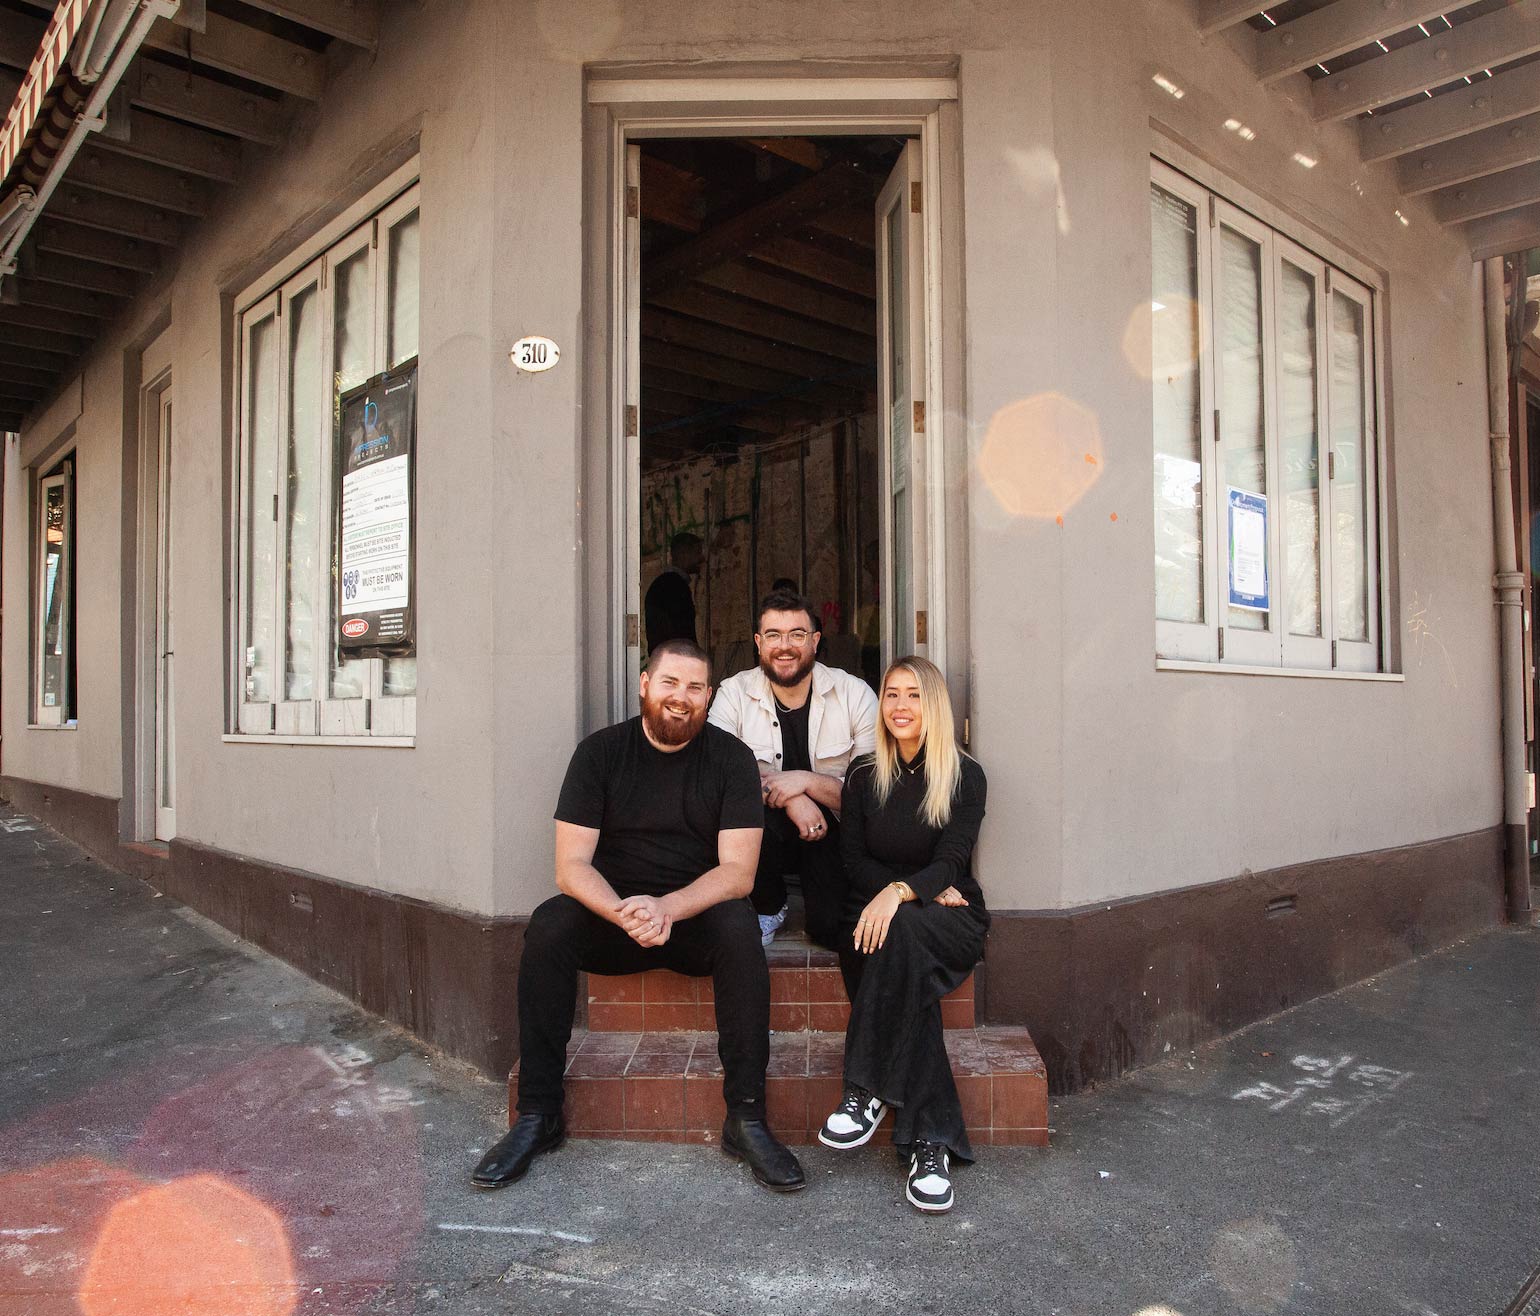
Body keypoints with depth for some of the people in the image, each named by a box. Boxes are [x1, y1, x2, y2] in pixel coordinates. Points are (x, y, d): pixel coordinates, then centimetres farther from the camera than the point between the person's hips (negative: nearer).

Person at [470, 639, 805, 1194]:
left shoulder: (730, 757, -3)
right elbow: (571, 865, -8)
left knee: (739, 925, -32)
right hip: (610, 912, 1)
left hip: (697, 916, -1)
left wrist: (666, 908, -29)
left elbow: (738, 871, -11)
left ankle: (746, 1116, -23)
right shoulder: (600, 751, -2)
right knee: (548, 925, -27)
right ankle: (537, 1114, -15)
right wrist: (624, 913, -29)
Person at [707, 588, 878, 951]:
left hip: (834, 831, -1)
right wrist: (790, 797, -29)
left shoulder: (856, 695, -4)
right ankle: (769, 907, -2)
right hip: (769, 831, 1)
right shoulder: (734, 694, -3)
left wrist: (805, 781, -22)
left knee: (839, 930, -24)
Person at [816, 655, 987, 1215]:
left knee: (900, 934, -38)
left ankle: (866, 1092, -33)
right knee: (902, 961, -35)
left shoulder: (965, 776, 1)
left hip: (951, 919, -2)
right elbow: (854, 862, 5)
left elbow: (950, 861, -10)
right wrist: (927, 889, -11)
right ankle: (931, 1143, -33)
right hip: (876, 914, 2)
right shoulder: (864, 778, 10)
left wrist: (901, 892, -32)